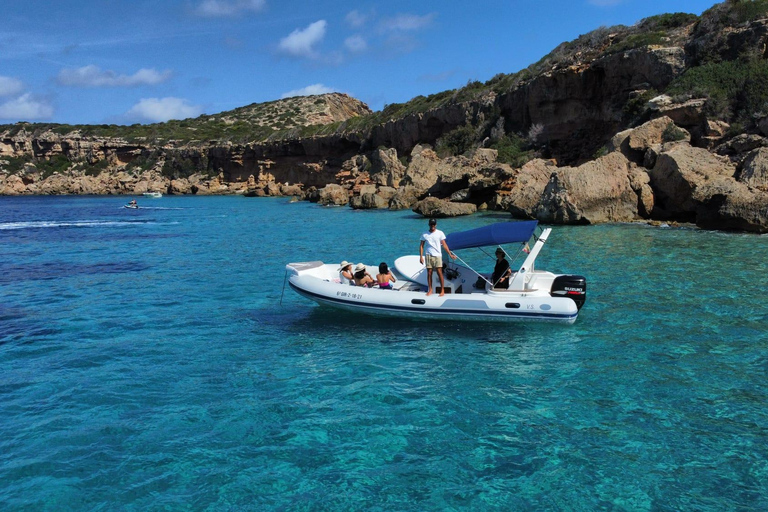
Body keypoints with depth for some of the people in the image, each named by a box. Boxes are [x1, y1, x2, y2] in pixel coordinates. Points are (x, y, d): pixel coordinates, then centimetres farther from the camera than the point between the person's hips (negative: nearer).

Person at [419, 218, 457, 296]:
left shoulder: (440, 233, 0)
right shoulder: (425, 235, 5)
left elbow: (444, 245, -2)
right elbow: (421, 246, 7)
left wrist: (450, 254, -8)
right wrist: (421, 257, -1)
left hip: (437, 255, -2)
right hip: (429, 256, 2)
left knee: (439, 273, -7)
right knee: (429, 273, 4)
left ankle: (442, 290, -1)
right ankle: (430, 290, 13)